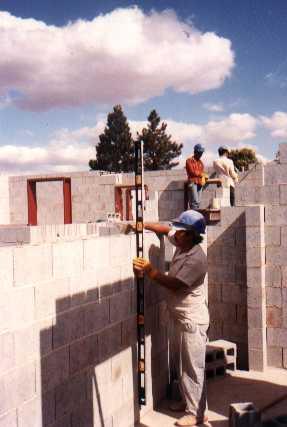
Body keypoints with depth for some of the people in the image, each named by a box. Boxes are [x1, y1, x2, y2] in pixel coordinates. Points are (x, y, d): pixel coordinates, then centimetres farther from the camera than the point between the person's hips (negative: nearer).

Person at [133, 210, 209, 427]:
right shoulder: (182, 244, 2)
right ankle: (188, 401, 36)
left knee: (192, 367, 0)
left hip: (192, 320, -10)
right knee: (181, 363, 21)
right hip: (179, 317, 10)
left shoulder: (197, 258, -24)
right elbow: (166, 229, 18)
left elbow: (174, 284, -26)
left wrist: (149, 270, -21)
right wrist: (143, 225, 4)